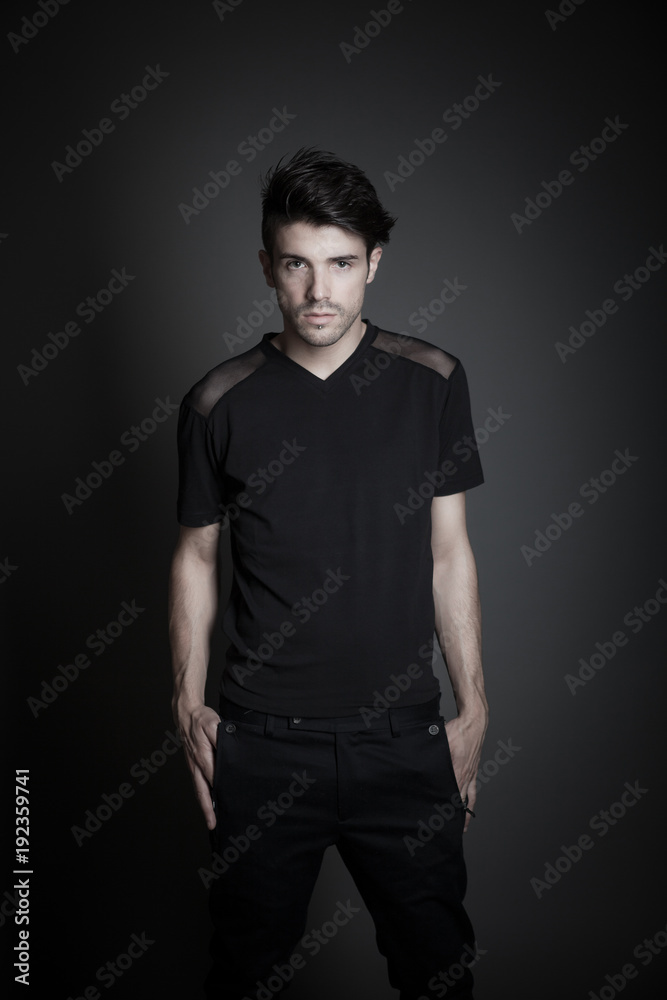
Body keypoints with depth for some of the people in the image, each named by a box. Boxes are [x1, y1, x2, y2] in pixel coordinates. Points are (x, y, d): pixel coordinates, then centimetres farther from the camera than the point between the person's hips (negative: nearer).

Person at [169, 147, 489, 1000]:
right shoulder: (220, 403, -4)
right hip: (263, 745, 0)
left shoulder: (431, 381, -2)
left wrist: (474, 710, 2)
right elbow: (196, 556, 6)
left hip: (405, 737, 1)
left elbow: (449, 553, 2)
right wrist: (189, 705, 0)